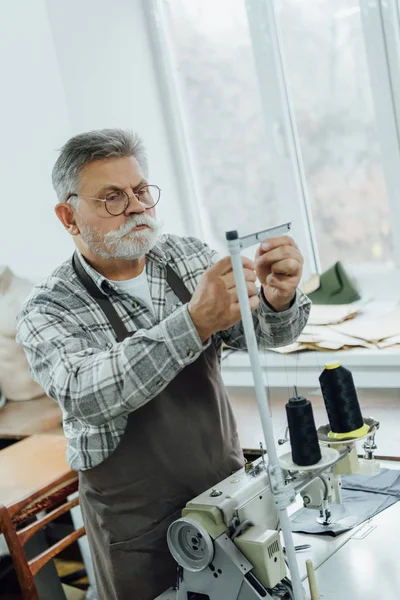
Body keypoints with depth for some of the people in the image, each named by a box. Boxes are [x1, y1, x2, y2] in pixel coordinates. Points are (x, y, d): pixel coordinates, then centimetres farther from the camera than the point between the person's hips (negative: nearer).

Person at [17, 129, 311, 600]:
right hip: (139, 526, -4)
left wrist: (278, 298, -32)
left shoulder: (188, 257, -2)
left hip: (228, 487, 4)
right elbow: (84, 396, -34)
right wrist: (194, 322, -46)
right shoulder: (47, 313, -15)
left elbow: (266, 331, -8)